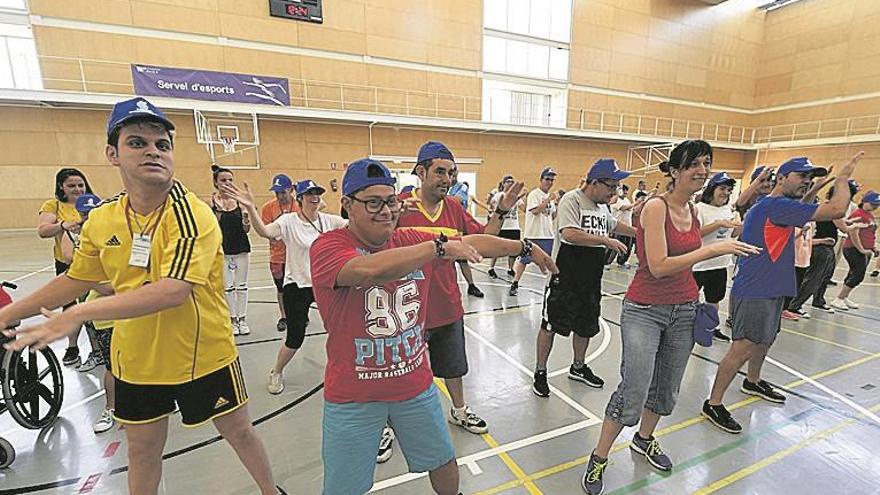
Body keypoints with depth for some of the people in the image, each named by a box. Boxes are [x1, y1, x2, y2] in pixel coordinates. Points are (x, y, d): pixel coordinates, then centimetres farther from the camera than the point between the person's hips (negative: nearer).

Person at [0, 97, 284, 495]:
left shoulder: (192, 216, -22)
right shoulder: (101, 219, -3)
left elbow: (173, 291, -33)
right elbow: (76, 279, 14)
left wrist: (78, 315, -30)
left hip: (203, 357, -5)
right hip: (136, 361, 5)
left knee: (239, 432, 14)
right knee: (141, 450, 23)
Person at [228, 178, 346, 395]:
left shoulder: (328, 220, 0)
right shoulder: (289, 221, -12)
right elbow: (265, 231, -29)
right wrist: (251, 208, -45)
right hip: (297, 286, -4)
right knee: (295, 338, 1)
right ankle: (276, 373, 32)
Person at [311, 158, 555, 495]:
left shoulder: (412, 240, -3)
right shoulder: (327, 246, -18)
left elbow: (473, 243, 5)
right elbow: (369, 270, -39)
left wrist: (526, 247, 10)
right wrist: (440, 246, -33)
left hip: (416, 384, 4)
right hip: (353, 397, -3)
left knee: (443, 462, 24)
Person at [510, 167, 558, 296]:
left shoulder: (550, 196, 14)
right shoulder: (534, 194, -7)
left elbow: (552, 217, 16)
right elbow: (535, 211, -20)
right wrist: (548, 200, -20)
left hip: (548, 234, 6)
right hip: (533, 234, -6)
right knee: (523, 260, 0)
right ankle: (514, 284, 7)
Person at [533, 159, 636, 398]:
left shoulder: (602, 206, 12)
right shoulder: (572, 199, -16)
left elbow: (613, 225, 33)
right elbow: (570, 234, -30)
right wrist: (605, 240, -25)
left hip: (591, 280, 9)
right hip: (564, 279, -8)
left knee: (586, 327, 19)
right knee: (550, 326, 3)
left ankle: (578, 367, 41)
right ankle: (540, 372, 20)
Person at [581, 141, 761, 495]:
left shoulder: (693, 211, 9)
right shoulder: (655, 206, -15)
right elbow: (659, 266, -22)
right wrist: (714, 249, -21)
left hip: (683, 310, 8)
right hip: (645, 310, -7)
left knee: (667, 386, 18)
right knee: (633, 391, -9)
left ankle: (644, 439, 44)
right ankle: (598, 459, 12)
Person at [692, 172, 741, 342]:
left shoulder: (728, 210, 10)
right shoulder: (700, 208, -12)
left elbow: (732, 234, 19)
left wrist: (743, 224, 1)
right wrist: (719, 224, -28)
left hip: (721, 263, 8)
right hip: (700, 263, -7)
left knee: (714, 298, 20)